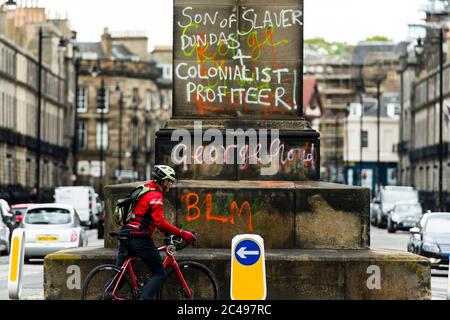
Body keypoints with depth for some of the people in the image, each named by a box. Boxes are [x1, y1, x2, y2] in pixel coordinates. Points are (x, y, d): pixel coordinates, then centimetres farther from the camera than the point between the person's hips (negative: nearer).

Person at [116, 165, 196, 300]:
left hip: (125, 235, 9)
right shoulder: (155, 196, -9)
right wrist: (182, 234, -20)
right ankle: (145, 298, -17)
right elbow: (160, 222, -20)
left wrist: (167, 232, 26)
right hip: (140, 237, -9)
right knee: (159, 274, -2)